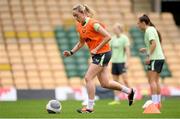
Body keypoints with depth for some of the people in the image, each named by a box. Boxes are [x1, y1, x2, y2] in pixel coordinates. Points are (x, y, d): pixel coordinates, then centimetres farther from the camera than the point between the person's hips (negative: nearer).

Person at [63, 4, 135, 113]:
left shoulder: (93, 23, -18)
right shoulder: (79, 26, 7)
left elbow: (108, 37, -20)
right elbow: (81, 43, 19)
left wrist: (96, 49, -21)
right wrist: (71, 52, 6)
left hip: (103, 53, -9)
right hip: (97, 55, 9)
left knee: (88, 78, -13)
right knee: (105, 83, 9)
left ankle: (90, 107, -6)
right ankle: (129, 91, 27)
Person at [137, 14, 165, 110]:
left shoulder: (149, 30, -9)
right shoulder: (152, 29, 19)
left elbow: (154, 44, -19)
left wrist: (148, 56, -20)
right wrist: (146, 50, 17)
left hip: (155, 58, -10)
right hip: (160, 58, 10)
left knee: (152, 80, -11)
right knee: (156, 81, 11)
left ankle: (154, 103, -16)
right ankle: (158, 103, 12)